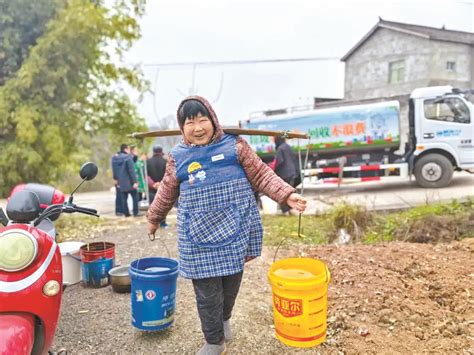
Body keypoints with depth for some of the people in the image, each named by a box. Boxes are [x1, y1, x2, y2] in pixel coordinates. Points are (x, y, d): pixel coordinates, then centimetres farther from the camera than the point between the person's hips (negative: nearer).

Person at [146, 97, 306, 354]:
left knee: (232, 282, 13)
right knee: (207, 292, 5)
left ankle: (224, 319, 45)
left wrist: (286, 195, -9)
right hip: (199, 234, 1)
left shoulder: (234, 144, 0)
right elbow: (167, 192, 18)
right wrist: (154, 218, 28)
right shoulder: (178, 156, 5)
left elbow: (261, 174, 2)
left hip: (235, 227, 0)